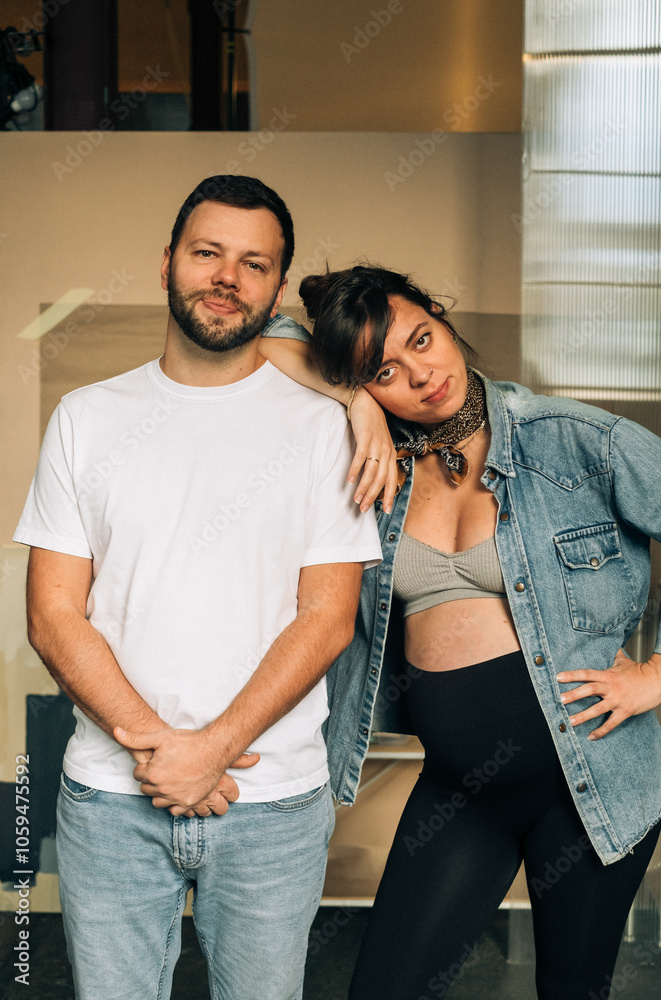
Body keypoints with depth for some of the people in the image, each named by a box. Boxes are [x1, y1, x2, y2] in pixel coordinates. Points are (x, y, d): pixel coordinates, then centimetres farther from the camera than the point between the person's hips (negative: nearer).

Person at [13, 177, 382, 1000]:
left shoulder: (317, 425, 0)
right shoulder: (86, 418, 5)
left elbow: (327, 618, -5)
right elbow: (54, 616, 0)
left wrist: (212, 748, -14)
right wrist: (150, 742, -12)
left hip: (272, 805, -1)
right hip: (108, 799, 1)